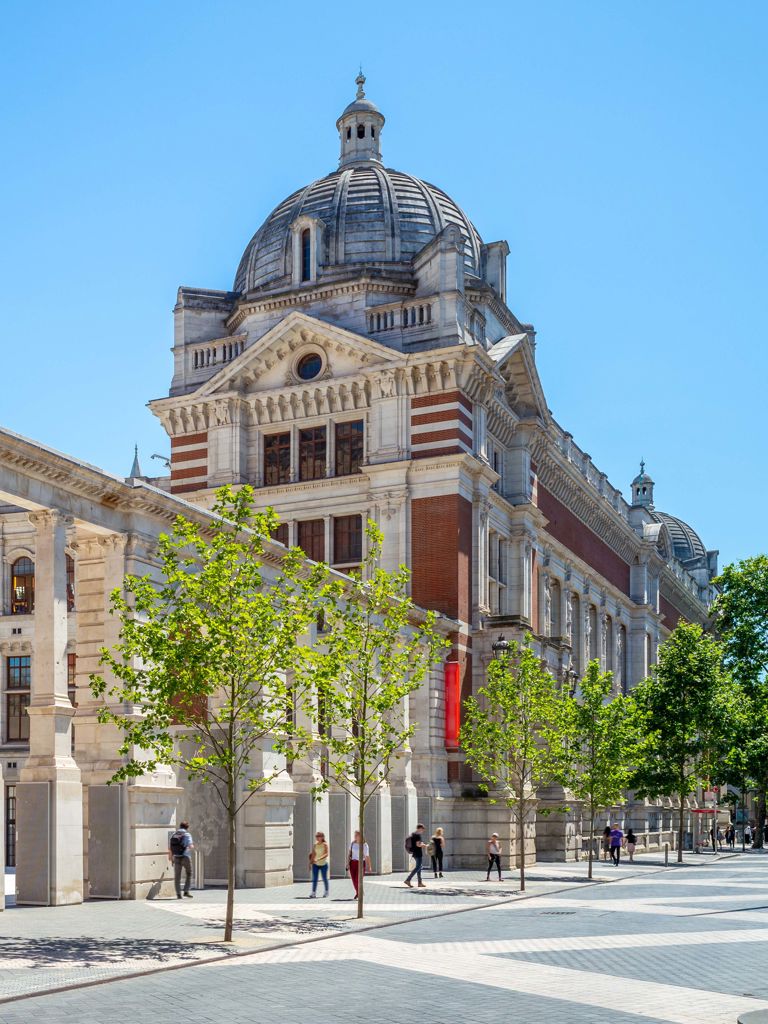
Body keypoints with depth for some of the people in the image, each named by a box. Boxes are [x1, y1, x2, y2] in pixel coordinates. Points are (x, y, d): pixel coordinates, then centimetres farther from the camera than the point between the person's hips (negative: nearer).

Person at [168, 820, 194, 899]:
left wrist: (170, 856, 25)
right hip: (185, 857, -3)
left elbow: (169, 847, 9)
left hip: (176, 858, 3)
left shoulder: (173, 835, 7)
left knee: (177, 876, 7)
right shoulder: (187, 835, -7)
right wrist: (192, 846, 8)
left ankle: (178, 894, 3)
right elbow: (190, 847, -16)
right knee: (188, 875, 12)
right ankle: (186, 891, 3)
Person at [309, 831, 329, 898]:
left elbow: (326, 854, -21)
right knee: (314, 879, -4)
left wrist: (318, 859, -33)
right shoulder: (315, 845, 4)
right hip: (315, 864, 3)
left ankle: (326, 891, 24)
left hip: (323, 864, -3)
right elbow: (313, 854, 11)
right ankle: (313, 892, -4)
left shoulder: (325, 845, -10)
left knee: (324, 878, 7)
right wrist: (311, 862, 9)